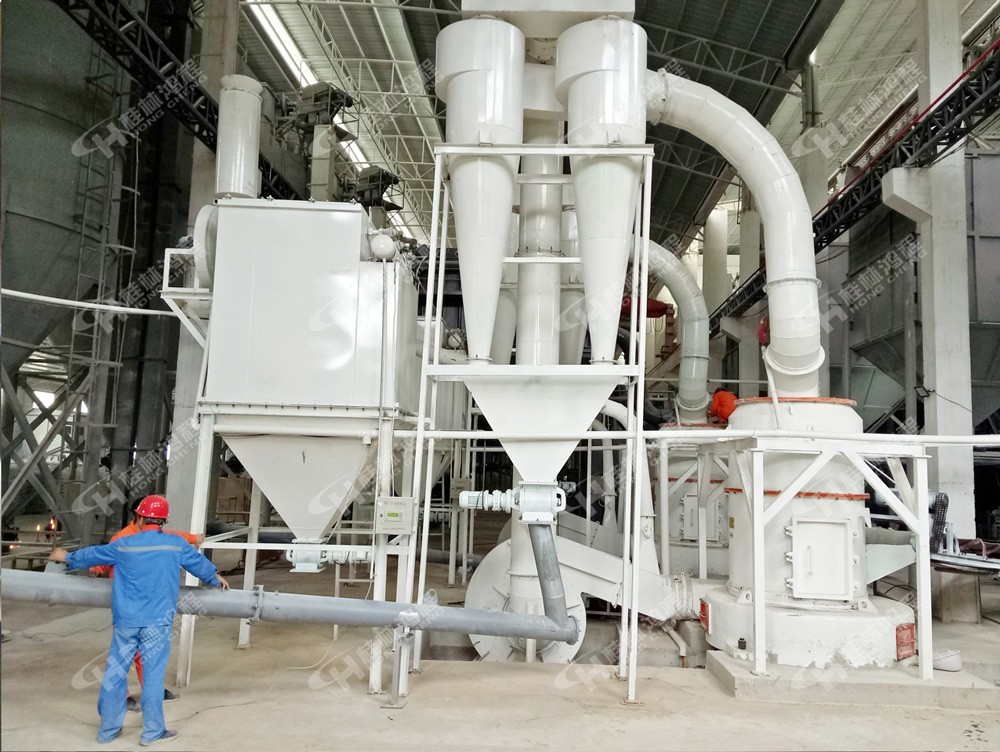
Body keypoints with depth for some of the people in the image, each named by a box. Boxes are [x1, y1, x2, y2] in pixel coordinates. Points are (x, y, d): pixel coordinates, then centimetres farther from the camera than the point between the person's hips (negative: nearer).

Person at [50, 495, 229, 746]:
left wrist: (68, 557, 38)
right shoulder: (177, 544, -3)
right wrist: (216, 579, 32)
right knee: (153, 675, 4)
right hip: (157, 622, -2)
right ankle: (152, 731, 11)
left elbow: (93, 554, 18)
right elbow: (199, 563, 11)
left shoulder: (123, 545, 1)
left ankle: (108, 729, 24)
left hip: (125, 621, 2)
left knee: (115, 673, 13)